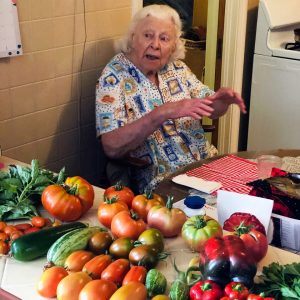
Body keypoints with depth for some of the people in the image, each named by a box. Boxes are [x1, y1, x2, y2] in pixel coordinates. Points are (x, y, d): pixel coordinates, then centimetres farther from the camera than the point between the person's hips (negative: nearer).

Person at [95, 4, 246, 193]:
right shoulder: (114, 77, -10)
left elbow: (212, 110, 14)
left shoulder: (177, 67, 7)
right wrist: (162, 113, -30)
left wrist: (224, 98, -9)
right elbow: (112, 147, -21)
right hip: (161, 184, -6)